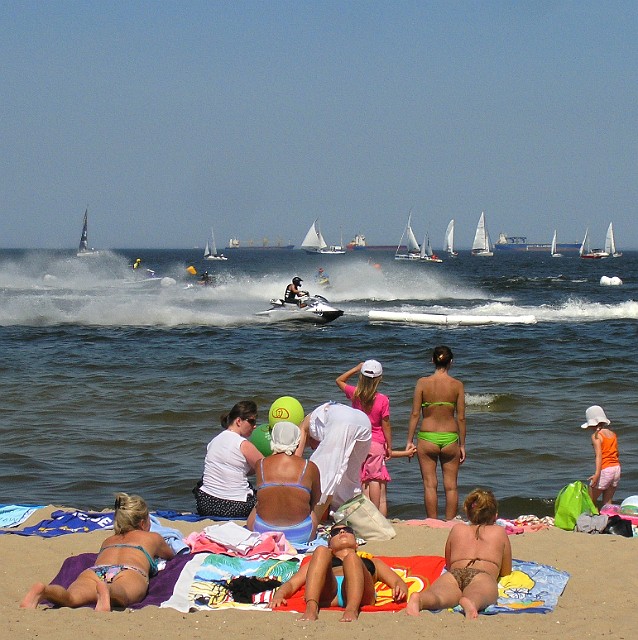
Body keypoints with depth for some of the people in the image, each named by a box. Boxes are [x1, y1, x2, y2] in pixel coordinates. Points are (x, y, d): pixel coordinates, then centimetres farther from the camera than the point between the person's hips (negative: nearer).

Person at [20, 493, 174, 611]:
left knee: (72, 597, -30)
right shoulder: (153, 538, 37)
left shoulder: (108, 541, 44)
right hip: (131, 572, -3)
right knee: (120, 595, -39)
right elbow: (171, 555, 60)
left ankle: (42, 590, -62)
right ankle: (106, 592, -76)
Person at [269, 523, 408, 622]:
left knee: (351, 558, -30)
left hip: (360, 593, 0)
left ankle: (352, 610, -57)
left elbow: (397, 581, 28)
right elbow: (292, 584, 27)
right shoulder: (319, 561, 42)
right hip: (327, 593, 0)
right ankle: (311, 609, -49)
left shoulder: (372, 562, 43)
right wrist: (279, 595, 2)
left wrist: (400, 587, 1)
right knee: (321, 552, -27)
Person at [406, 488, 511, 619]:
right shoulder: (500, 532, 32)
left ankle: (418, 599, -67)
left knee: (440, 596, -31)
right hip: (484, 576, -2)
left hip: (453, 574, 2)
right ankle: (470, 602, -74)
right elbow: (506, 572, 39)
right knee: (476, 597, -36)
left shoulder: (457, 529, 37)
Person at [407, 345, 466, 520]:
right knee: (451, 486, 9)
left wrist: (409, 441, 3)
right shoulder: (457, 385, -3)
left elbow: (415, 414, -5)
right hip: (450, 438, 1)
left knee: (430, 485, 4)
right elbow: (461, 418, 0)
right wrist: (462, 445, 9)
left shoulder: (423, 383, -5)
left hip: (427, 438, -1)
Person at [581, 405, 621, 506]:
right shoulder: (613, 434, 10)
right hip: (616, 468, 7)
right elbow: (615, 454, 10)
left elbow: (599, 455, -21)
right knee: (607, 502, 13)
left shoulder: (596, 436, -10)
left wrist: (597, 474, -29)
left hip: (605, 470, -7)